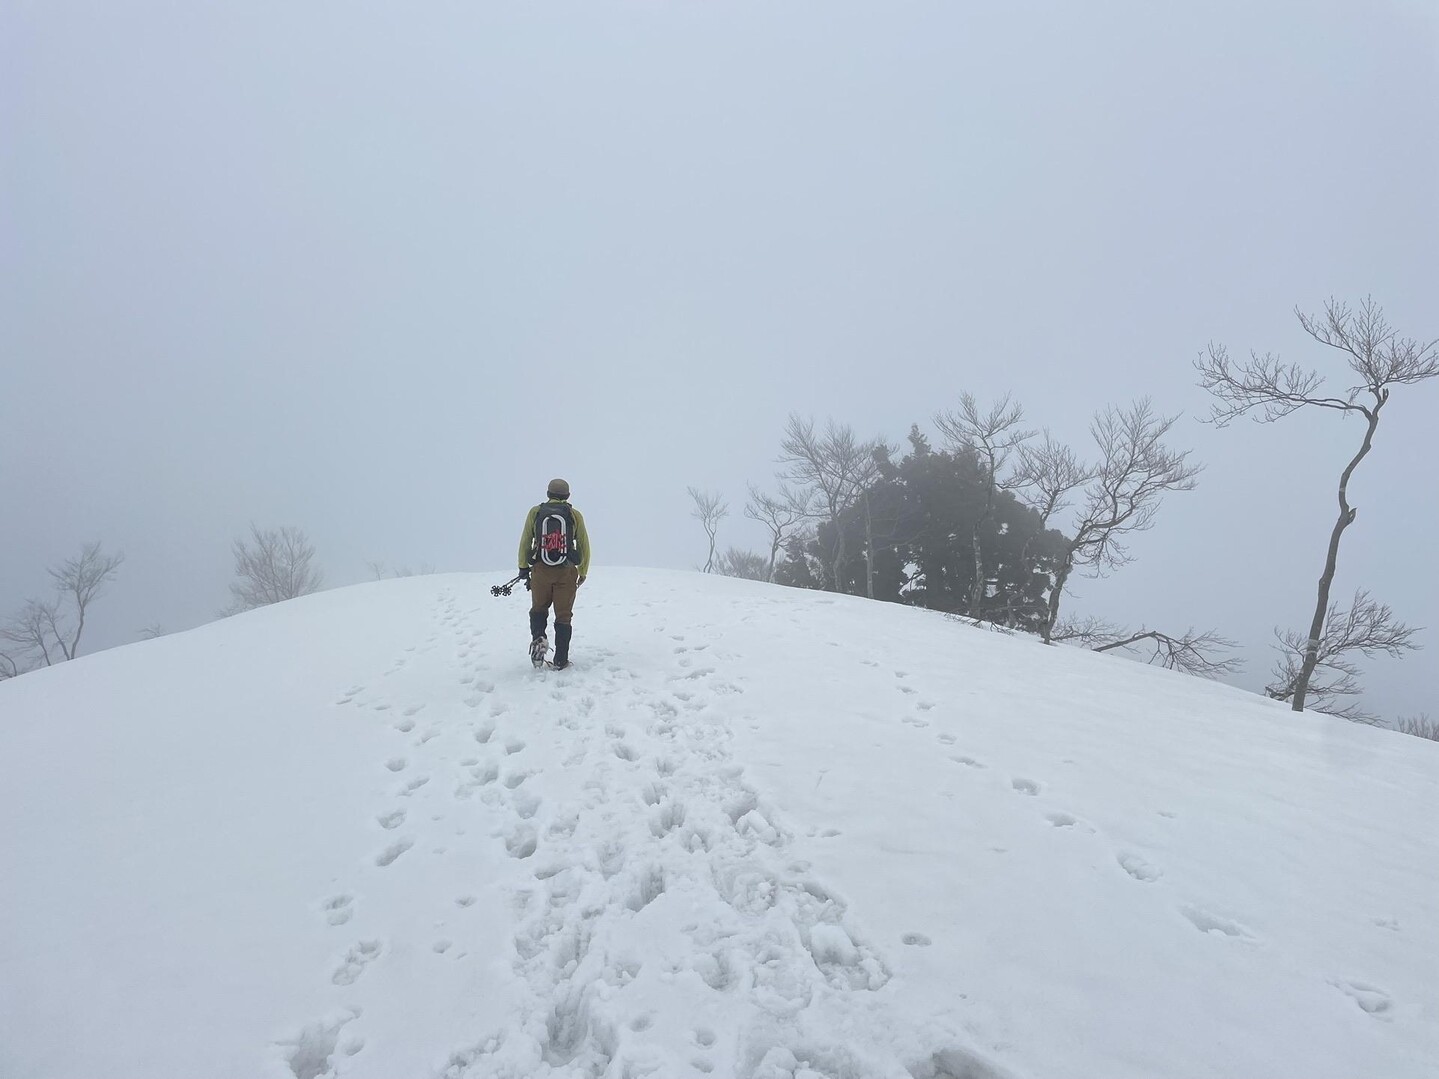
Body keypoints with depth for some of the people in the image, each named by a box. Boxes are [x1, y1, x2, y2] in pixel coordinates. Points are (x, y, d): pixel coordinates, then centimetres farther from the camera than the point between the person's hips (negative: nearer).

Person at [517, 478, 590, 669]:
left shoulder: (535, 512, 2)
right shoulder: (575, 515, 1)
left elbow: (525, 542, 5)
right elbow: (584, 546, 4)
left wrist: (523, 567, 17)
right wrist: (583, 573, 15)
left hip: (540, 571, 1)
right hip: (567, 572, 0)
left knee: (538, 609, 21)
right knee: (563, 616, 9)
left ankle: (538, 638, -5)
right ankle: (560, 661, 10)